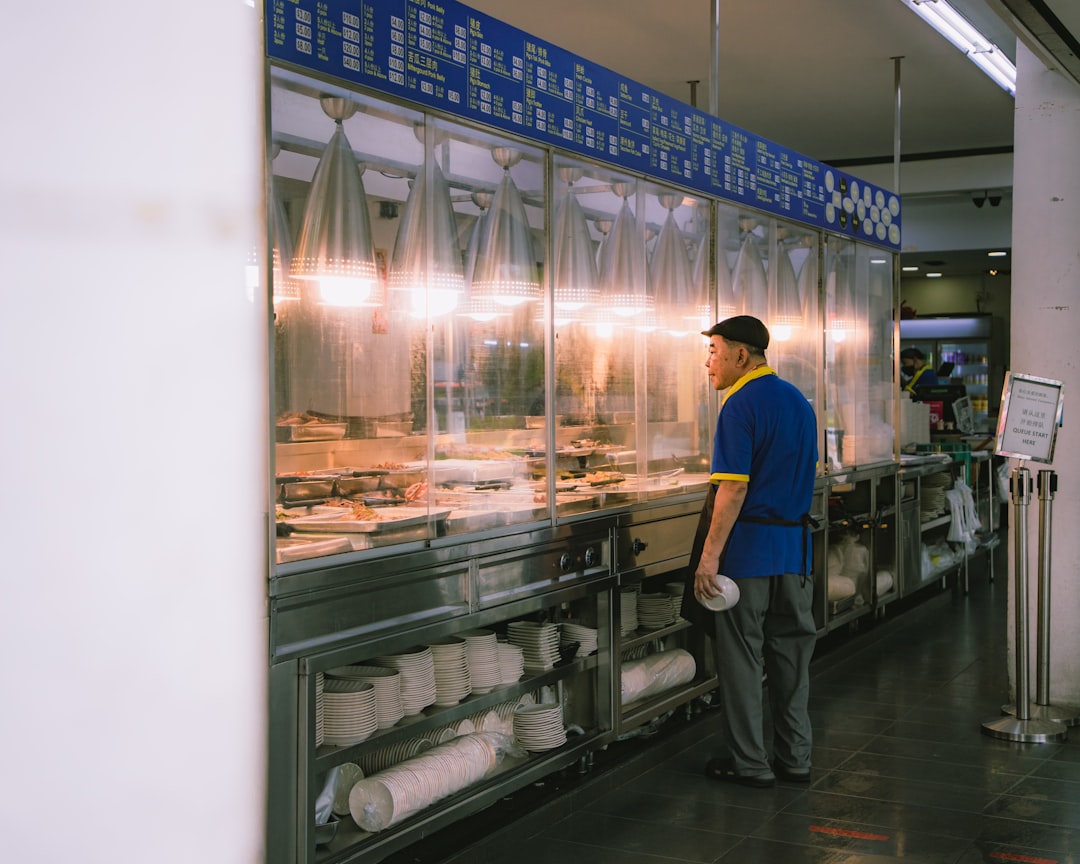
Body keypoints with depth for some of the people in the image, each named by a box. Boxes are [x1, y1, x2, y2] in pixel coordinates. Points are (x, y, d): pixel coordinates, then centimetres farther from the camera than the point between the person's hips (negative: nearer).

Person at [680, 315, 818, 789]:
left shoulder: (741, 405, -14)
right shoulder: (799, 401, 12)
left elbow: (734, 487, -20)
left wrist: (710, 555, -19)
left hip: (748, 545, -8)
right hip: (796, 545, 8)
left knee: (741, 657, 2)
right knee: (791, 653, 13)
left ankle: (750, 763, 9)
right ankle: (795, 757, 20)